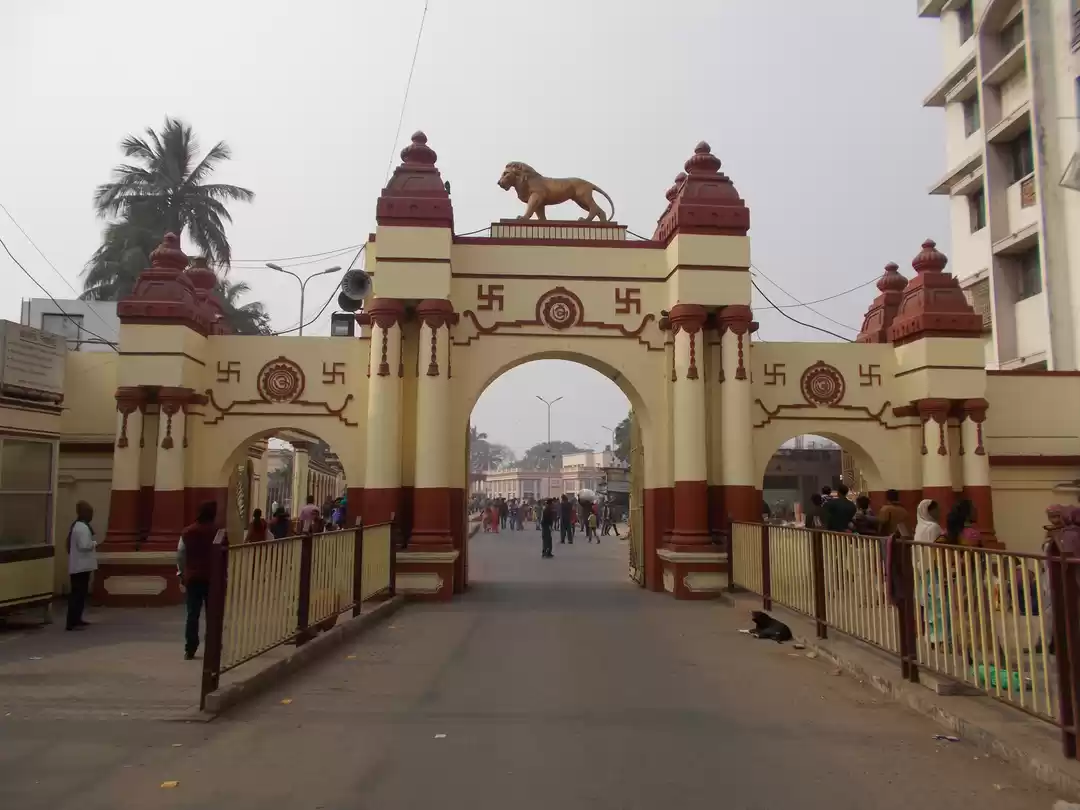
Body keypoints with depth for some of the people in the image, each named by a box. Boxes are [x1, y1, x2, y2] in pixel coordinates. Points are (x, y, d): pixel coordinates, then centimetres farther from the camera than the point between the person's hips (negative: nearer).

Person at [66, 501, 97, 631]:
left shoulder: (77, 526, 16)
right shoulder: (82, 528, -19)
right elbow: (84, 546, -26)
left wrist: (91, 543, 13)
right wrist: (94, 543, -9)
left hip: (79, 565, 11)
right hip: (81, 566, -11)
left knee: (79, 593, 18)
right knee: (78, 593, -9)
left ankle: (76, 619, 26)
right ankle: (72, 623, -8)